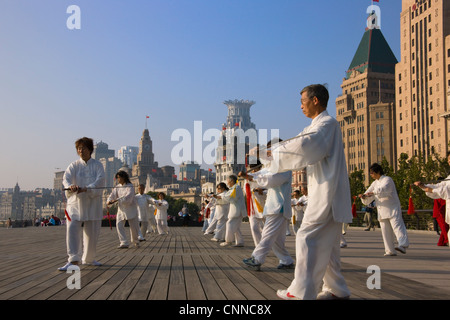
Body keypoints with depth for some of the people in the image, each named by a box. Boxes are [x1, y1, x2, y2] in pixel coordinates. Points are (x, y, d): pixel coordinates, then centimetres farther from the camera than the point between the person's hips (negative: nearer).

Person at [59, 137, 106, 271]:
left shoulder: (97, 165, 4)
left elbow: (100, 180, -11)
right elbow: (66, 178, -11)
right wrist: (70, 186, -35)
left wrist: (86, 188, -27)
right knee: (72, 228, -16)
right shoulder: (74, 165, 5)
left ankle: (89, 258, 26)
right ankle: (73, 259, -17)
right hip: (76, 201, -1)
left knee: (92, 232, 8)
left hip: (92, 202, 1)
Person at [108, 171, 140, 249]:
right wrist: (109, 201, -25)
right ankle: (124, 243, -7)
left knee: (133, 226, 2)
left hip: (130, 208, -5)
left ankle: (135, 241, 28)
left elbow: (128, 197, -27)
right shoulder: (117, 187, 7)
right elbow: (113, 194, -2)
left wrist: (116, 200, -37)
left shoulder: (130, 187, -13)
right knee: (119, 225, -10)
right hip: (121, 209, 5)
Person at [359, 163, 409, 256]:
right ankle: (390, 250, 9)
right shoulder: (375, 183, 17)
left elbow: (383, 189, -26)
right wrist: (364, 196, -10)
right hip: (382, 211, 7)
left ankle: (403, 245, -30)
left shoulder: (387, 179, -4)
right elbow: (369, 198, 13)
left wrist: (372, 192, -39)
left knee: (396, 226, -20)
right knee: (385, 231, 5)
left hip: (393, 208, -7)